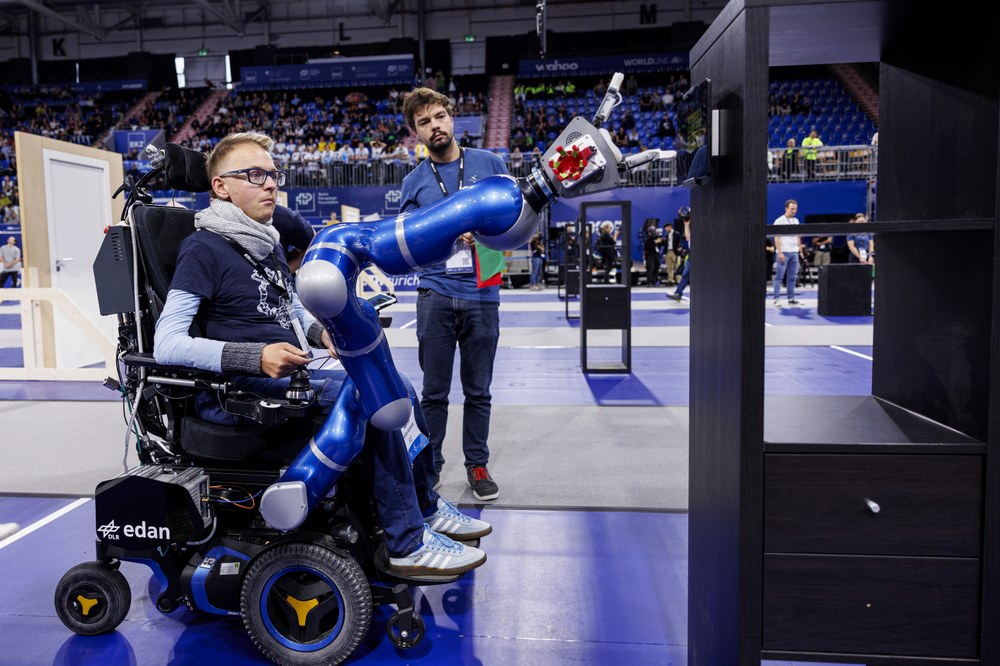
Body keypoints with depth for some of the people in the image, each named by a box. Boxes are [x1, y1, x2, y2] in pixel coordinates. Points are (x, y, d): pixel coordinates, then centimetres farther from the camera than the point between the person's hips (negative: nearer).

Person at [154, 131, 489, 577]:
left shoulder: (269, 246, 18)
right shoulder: (203, 249, -8)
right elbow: (166, 345, -17)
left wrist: (321, 331, 6)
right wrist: (256, 356, -28)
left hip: (289, 374, 9)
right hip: (240, 389, -9)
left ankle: (424, 507, 14)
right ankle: (407, 544, -17)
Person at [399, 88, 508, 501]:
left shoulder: (489, 164, 8)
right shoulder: (413, 182, 9)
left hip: (482, 295, 0)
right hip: (436, 295, 0)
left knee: (478, 390, 9)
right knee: (434, 392, 5)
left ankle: (477, 465, 23)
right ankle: (429, 466, 20)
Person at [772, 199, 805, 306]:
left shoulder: (796, 221, 15)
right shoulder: (779, 221, -5)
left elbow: (798, 237, 19)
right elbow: (776, 238, -10)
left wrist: (800, 250, 12)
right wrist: (780, 252, -16)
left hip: (794, 253, 6)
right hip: (783, 253, -6)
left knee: (792, 277, 6)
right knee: (779, 277, -5)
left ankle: (791, 298, 11)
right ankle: (777, 299, -3)